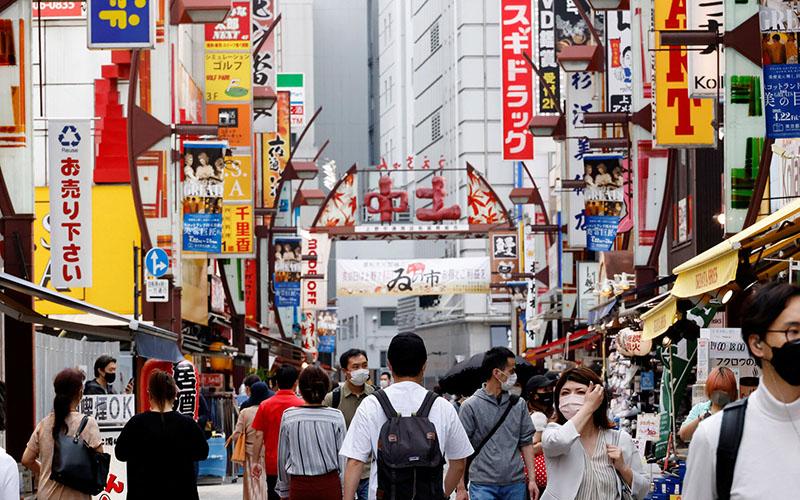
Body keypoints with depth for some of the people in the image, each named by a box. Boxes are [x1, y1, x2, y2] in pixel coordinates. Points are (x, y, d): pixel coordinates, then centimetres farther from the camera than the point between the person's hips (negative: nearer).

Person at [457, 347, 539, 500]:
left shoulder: (519, 404, 9)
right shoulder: (470, 406, -3)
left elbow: (526, 442, 12)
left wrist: (532, 479, 5)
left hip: (516, 484, 4)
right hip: (483, 486, -4)